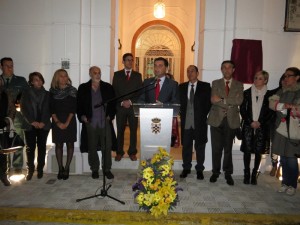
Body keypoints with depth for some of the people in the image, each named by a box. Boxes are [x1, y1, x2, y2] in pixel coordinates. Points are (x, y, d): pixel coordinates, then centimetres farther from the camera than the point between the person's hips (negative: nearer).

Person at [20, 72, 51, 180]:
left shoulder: (47, 94, 8)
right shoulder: (26, 94, 7)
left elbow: (48, 110, 3)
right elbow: (23, 109, 1)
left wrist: (43, 122, -10)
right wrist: (32, 122, -11)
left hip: (43, 125, 1)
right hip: (30, 125, 0)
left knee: (42, 147, 3)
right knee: (30, 148, 0)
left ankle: (40, 169, 12)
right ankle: (30, 169, 10)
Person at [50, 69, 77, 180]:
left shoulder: (72, 91, -1)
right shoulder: (53, 91, 4)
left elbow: (73, 108, -5)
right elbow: (51, 108, 2)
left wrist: (67, 122, -11)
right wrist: (57, 122, -8)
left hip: (70, 121, -1)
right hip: (57, 122, 2)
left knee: (70, 144, 1)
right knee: (58, 144, 3)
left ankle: (67, 168, 10)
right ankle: (60, 168, 12)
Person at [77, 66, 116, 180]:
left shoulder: (108, 87, 6)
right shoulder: (83, 88, 7)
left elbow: (113, 102, 8)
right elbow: (79, 104, 9)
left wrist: (110, 115, -2)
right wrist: (81, 116, -3)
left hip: (105, 122, 0)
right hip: (90, 122, 0)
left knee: (107, 147, 2)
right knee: (92, 148, 8)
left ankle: (107, 169, 16)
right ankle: (94, 169, 22)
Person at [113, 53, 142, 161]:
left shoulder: (137, 75, 9)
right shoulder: (117, 74, 8)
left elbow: (140, 91, 3)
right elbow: (114, 91, 3)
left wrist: (130, 101, -9)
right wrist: (122, 102, -9)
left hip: (133, 107, 1)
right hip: (120, 107, 0)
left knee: (133, 130, 3)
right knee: (120, 130, 3)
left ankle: (132, 152, 12)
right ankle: (119, 152, 13)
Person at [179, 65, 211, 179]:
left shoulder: (205, 86, 2)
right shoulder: (181, 87, 10)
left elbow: (208, 102, -1)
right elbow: (179, 102, 11)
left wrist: (203, 116, -7)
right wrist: (182, 115, 1)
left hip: (199, 122, -2)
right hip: (186, 122, 2)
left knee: (200, 146, 6)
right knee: (186, 146, 10)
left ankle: (199, 169, 19)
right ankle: (186, 168, 23)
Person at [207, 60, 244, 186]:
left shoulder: (239, 85, 9)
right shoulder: (215, 83, 8)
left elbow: (239, 101, -8)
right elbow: (213, 100, -8)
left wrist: (222, 99, -14)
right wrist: (230, 103, -12)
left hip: (231, 120, 0)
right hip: (217, 119, 0)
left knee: (228, 148, 7)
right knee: (216, 148, 4)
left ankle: (228, 173, 19)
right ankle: (215, 172, 18)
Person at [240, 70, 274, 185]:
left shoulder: (269, 94, 3)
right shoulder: (247, 93, 4)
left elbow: (270, 112, 2)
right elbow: (242, 110, 3)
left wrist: (260, 122, -8)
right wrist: (250, 122, -6)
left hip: (262, 127, 0)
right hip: (248, 126, 0)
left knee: (258, 152, 3)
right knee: (247, 151, 1)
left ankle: (254, 174, 15)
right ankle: (246, 174, 12)